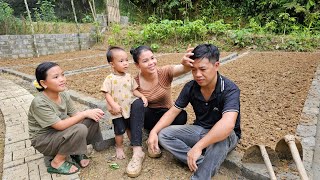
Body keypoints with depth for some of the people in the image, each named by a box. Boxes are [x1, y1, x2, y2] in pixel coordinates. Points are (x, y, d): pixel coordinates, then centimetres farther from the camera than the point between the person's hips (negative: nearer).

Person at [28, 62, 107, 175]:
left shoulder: (63, 95, -8)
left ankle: (77, 151, 6)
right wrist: (85, 113, -27)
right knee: (80, 130, -31)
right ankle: (57, 162, -8)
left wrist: (90, 113, -24)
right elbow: (60, 125, -31)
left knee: (92, 119, -11)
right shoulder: (40, 103, -28)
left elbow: (74, 115, -4)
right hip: (43, 141, -6)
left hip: (61, 134, 6)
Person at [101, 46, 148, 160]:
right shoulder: (110, 79, -12)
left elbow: (134, 90, 7)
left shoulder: (129, 77, 2)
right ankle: (119, 147, 30)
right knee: (120, 130, 4)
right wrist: (114, 105, -26)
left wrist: (142, 96, -8)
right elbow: (107, 94, -14)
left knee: (130, 128, 19)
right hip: (117, 111, -4)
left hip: (130, 108, 4)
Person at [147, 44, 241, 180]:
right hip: (200, 130, 5)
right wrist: (154, 131, -19)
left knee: (219, 140, -41)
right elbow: (173, 112, -5)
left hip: (226, 135, -5)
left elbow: (227, 124, -41)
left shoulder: (229, 90, -26)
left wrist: (198, 147, -45)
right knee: (163, 135, -13)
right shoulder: (190, 87, -10)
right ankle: (206, 164, -19)